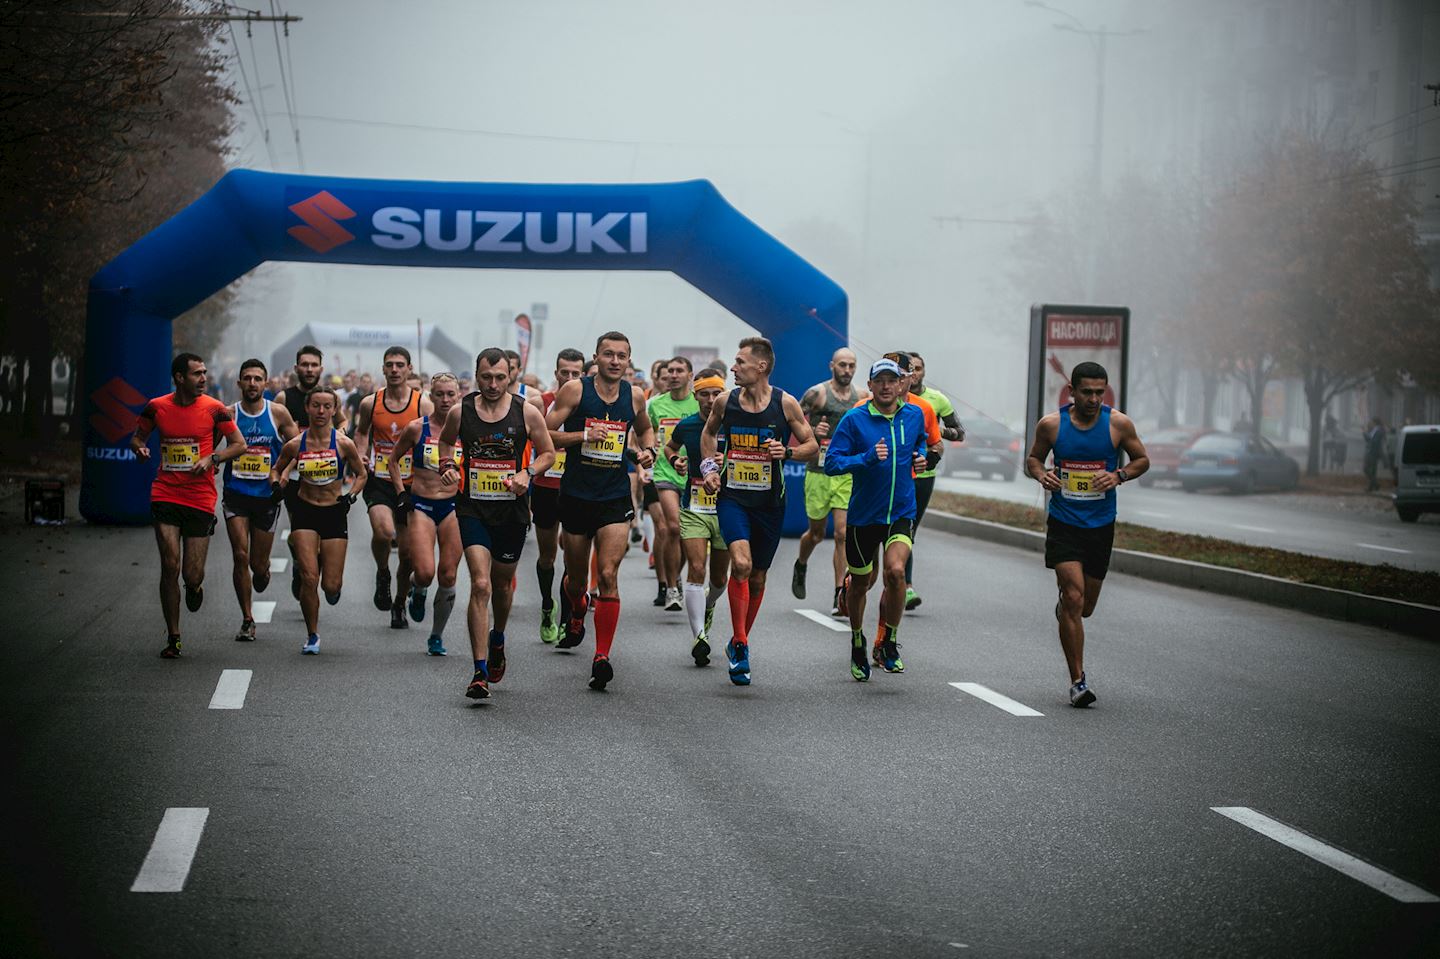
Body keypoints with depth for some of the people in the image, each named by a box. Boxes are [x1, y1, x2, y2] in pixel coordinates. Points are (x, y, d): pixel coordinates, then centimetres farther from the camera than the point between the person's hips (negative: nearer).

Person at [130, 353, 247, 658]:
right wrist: (140, 449, -5)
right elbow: (137, 436, 18)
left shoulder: (213, 409, -2)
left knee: (192, 576, -2)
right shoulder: (156, 407, 2)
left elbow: (239, 444, 4)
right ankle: (173, 638, 4)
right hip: (165, 495, 1)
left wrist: (212, 458, -12)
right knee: (170, 566, -10)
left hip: (200, 499, -1)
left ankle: (194, 586, 39)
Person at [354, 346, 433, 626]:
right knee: (383, 531, -29)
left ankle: (399, 604, 30)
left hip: (411, 484, 0)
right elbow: (361, 431, 20)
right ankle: (382, 574, 3)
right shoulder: (370, 403, 1)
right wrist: (361, 455, 3)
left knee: (408, 553, 7)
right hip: (379, 481, 0)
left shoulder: (423, 404, -4)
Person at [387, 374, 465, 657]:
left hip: (452, 506, 2)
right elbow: (393, 460, 9)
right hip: (420, 506, -2)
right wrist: (400, 493, 1)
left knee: (448, 577, 0)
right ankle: (417, 591, 21)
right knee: (424, 572, -17)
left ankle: (437, 636, 17)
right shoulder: (416, 428, -4)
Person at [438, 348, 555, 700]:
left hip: (512, 509, 1)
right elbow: (446, 441, 19)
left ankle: (497, 641, 49)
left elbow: (548, 453, 7)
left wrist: (527, 473, -11)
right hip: (473, 509, -1)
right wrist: (448, 465, 0)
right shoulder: (459, 413, -2)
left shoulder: (527, 413, -4)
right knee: (480, 585, -15)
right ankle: (480, 672, -15)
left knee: (502, 584, 17)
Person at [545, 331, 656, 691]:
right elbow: (544, 435, -7)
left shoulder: (634, 396, 5)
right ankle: (575, 614, 49)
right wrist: (583, 436, -20)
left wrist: (648, 450, 5)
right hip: (575, 495, -1)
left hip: (615, 498, 1)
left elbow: (644, 429, 26)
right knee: (576, 577, 13)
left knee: (608, 576, -13)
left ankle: (602, 657, -10)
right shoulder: (575, 390, -5)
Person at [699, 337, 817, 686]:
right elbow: (709, 432, 19)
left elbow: (812, 445, 1)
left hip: (769, 501, 0)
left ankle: (739, 642, 32)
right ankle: (740, 645, -16)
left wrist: (787, 451, -18)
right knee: (741, 564, -23)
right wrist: (709, 467, 5)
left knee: (757, 578, 11)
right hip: (731, 496, 0)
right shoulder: (725, 401, -1)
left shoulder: (785, 403, -7)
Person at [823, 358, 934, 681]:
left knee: (895, 571, -22)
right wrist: (867, 458, -27)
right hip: (863, 515, -1)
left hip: (902, 512, 1)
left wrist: (921, 457, 4)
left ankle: (887, 643, -4)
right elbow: (831, 463, -14)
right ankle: (858, 642, 38)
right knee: (860, 582, 12)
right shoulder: (854, 420, -10)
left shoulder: (914, 415, 2)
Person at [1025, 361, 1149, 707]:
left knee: (1084, 607, 12)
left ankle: (1063, 603, 52)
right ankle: (1078, 680, -9)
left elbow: (1142, 460, 7)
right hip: (1063, 524, -2)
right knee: (1074, 597, -16)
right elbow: (1033, 458, 9)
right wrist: (1040, 473, -14)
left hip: (1100, 526, 2)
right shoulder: (1051, 424, -6)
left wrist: (1119, 475, -13)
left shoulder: (1118, 424, -6)